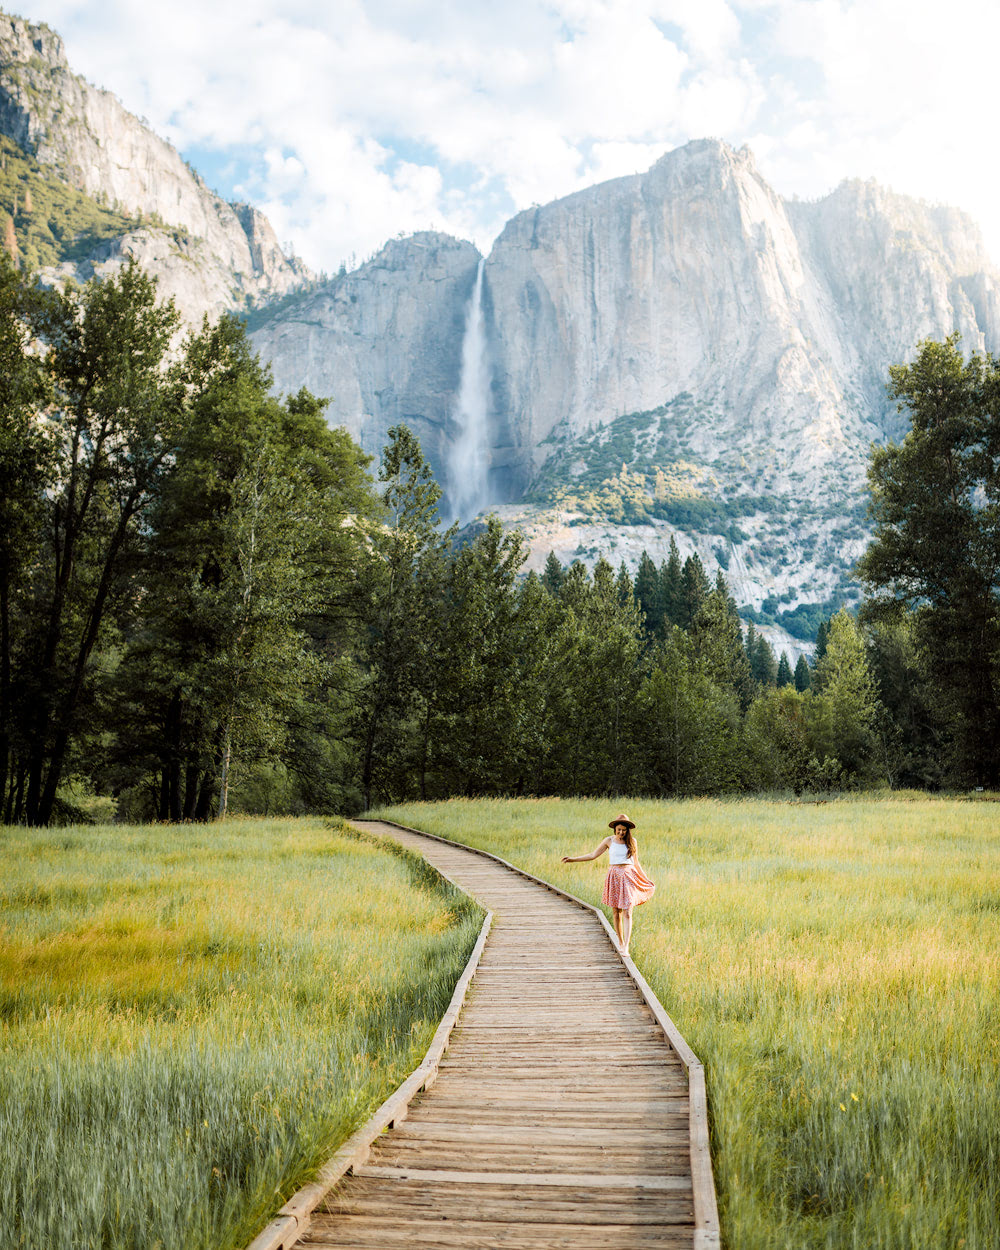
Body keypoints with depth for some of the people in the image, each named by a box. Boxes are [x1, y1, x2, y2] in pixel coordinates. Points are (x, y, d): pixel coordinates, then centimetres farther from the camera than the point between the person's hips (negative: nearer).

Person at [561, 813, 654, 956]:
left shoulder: (632, 841, 5)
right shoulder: (609, 841, 4)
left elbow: (636, 863, 14)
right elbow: (593, 855, 9)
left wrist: (645, 881, 16)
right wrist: (573, 859, 4)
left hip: (629, 876, -1)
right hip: (614, 877, 1)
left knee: (627, 913, -10)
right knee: (616, 913, 5)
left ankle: (626, 947, -14)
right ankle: (621, 943, 19)